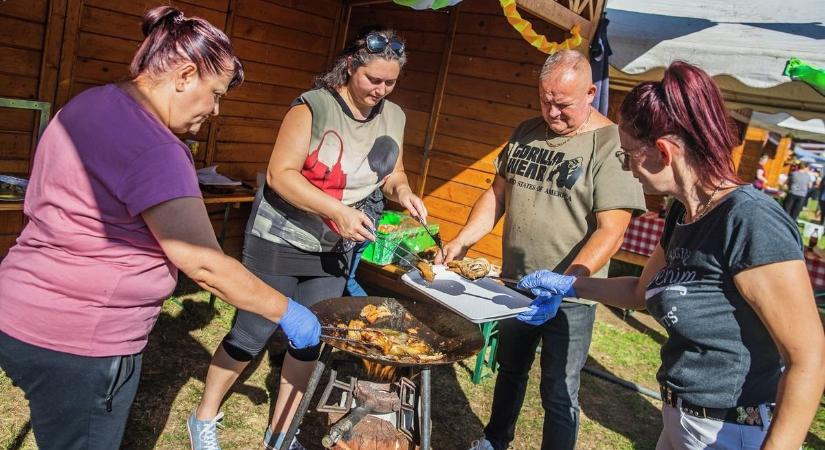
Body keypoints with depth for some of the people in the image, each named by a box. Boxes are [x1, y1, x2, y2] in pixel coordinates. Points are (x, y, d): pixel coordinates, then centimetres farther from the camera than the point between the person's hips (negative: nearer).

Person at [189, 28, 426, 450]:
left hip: (333, 250, 6)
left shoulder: (393, 117, 1)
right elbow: (280, 174, -22)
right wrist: (336, 210, -31)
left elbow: (393, 173, 12)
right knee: (252, 334, 4)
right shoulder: (313, 107, -18)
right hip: (279, 240, -5)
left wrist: (402, 190, -11)